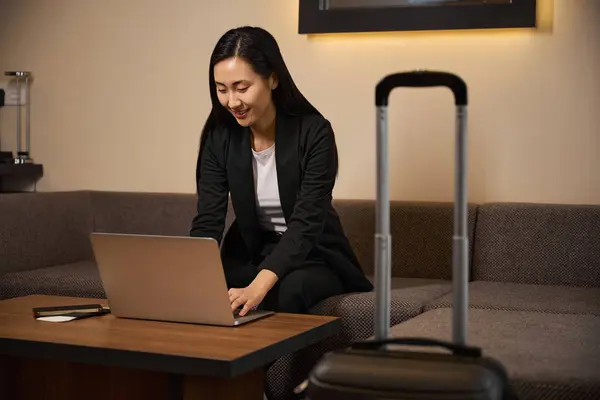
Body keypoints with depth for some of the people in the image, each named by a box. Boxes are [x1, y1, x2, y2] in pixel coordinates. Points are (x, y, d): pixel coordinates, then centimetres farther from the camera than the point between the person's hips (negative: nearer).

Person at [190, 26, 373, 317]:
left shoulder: (314, 133, -21)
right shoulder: (219, 137, -8)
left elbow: (307, 223, -28)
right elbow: (207, 221, -13)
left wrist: (258, 287, -44)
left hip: (313, 257, -3)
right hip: (251, 255, 3)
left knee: (288, 291, -35)